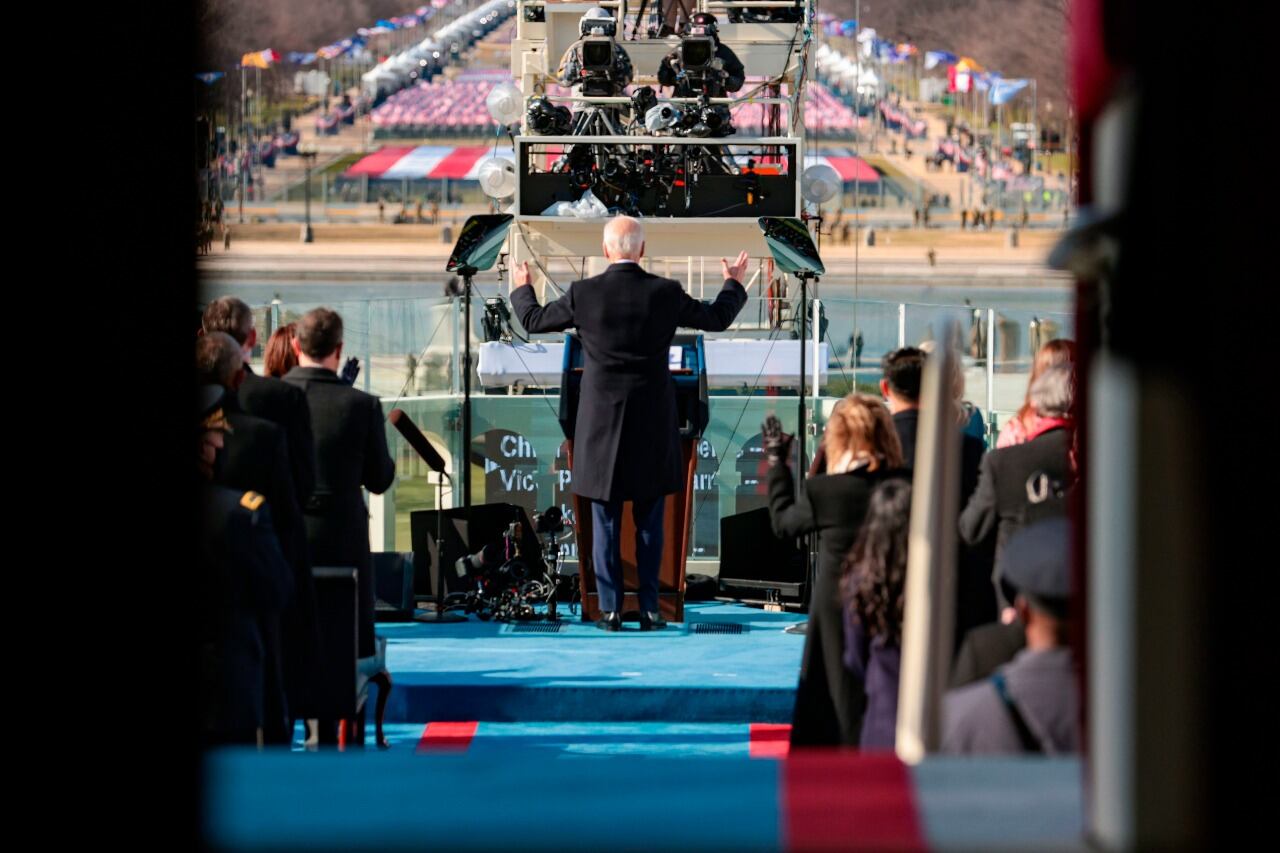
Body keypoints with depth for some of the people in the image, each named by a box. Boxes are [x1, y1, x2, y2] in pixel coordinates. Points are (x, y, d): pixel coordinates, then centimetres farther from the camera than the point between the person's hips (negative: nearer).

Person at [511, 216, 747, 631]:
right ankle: (650, 608, 9)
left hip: (602, 424, -1)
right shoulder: (666, 293, -6)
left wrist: (521, 289, 29)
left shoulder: (584, 293, -8)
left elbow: (533, 320, 8)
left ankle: (610, 610, 5)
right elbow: (717, 319, 10)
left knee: (606, 521, 6)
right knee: (649, 521, 8)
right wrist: (733, 284, 29)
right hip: (652, 424, 1)